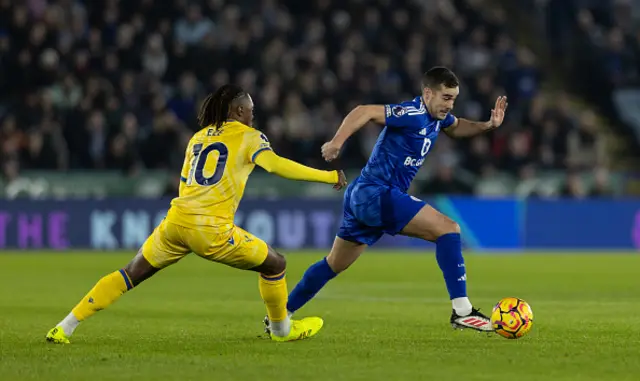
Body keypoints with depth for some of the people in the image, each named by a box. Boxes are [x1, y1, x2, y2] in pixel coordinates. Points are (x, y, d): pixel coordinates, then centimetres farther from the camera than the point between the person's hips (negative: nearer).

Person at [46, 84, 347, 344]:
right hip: (211, 230, -5)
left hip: (176, 220, 6)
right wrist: (328, 176, -7)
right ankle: (282, 328, 31)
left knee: (130, 275, 15)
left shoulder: (197, 137, 22)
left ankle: (66, 326, 9)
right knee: (275, 264, 14)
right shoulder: (248, 137, 5)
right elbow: (276, 165, -12)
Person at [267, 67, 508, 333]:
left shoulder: (436, 116, 9)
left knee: (335, 264, 21)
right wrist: (336, 142, -39)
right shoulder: (412, 114, -19)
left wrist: (487, 125, 12)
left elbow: (456, 127, 30)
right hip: (376, 193, -10)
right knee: (448, 229, -17)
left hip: (364, 198, 10)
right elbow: (366, 112, -27)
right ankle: (461, 311, -17)